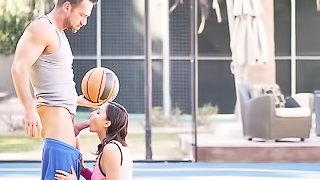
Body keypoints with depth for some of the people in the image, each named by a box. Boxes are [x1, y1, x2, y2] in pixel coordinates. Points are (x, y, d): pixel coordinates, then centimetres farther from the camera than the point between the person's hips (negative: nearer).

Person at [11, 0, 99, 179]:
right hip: (55, 112, -10)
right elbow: (19, 68, -21)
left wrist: (81, 100, 24)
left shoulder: (58, 34, 22)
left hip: (66, 117, 10)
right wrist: (30, 109, -29)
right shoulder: (42, 28, -9)